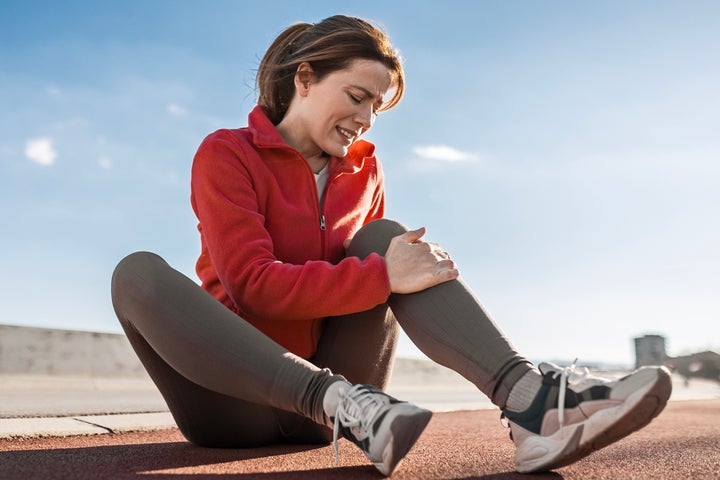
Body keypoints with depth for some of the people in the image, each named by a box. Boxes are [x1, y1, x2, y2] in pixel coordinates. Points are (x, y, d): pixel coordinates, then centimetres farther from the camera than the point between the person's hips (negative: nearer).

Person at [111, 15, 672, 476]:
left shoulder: (364, 169, 9)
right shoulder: (226, 154, -7)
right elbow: (251, 284, -19)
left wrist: (414, 267, -10)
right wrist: (381, 277, -26)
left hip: (326, 377, 4)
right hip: (234, 400, -3)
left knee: (386, 235, -15)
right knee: (139, 272, -28)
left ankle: (527, 396, -34)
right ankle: (337, 400, -41)